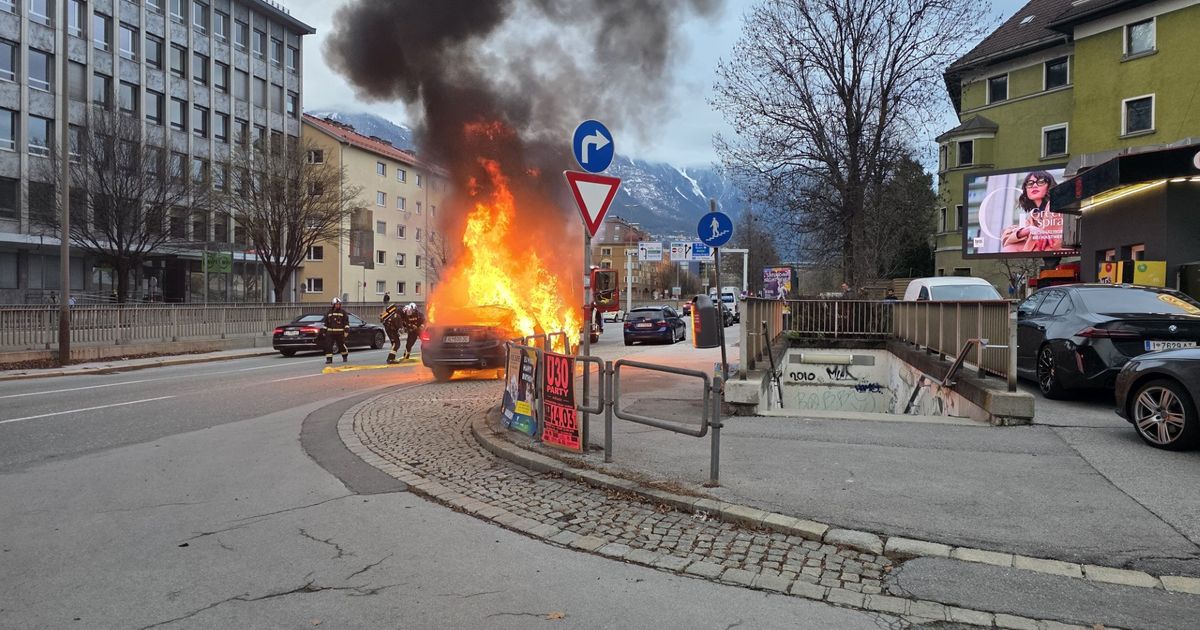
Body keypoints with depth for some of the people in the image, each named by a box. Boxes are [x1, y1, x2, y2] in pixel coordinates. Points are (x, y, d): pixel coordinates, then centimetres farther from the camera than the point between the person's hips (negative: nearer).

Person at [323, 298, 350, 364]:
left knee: (341, 345, 3)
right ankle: (329, 359, 0)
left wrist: (346, 330, -6)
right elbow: (326, 323, 18)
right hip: (330, 333, 3)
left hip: (340, 333, -3)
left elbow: (346, 322, 2)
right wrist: (324, 331, 16)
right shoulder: (329, 313, 12)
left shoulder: (343, 312, 3)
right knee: (328, 346, -6)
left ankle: (345, 357, 25)